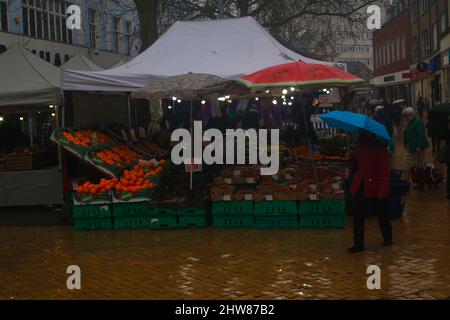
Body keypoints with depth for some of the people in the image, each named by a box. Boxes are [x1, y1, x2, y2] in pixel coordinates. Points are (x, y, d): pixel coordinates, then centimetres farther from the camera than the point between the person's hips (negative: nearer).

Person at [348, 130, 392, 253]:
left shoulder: (379, 147, -13)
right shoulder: (360, 144, 6)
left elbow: (385, 170, -15)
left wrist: (382, 190, -18)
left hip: (374, 186, -5)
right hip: (360, 186, 5)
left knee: (381, 214, 11)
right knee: (358, 215, 2)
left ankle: (387, 238, 32)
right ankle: (358, 243, 8)